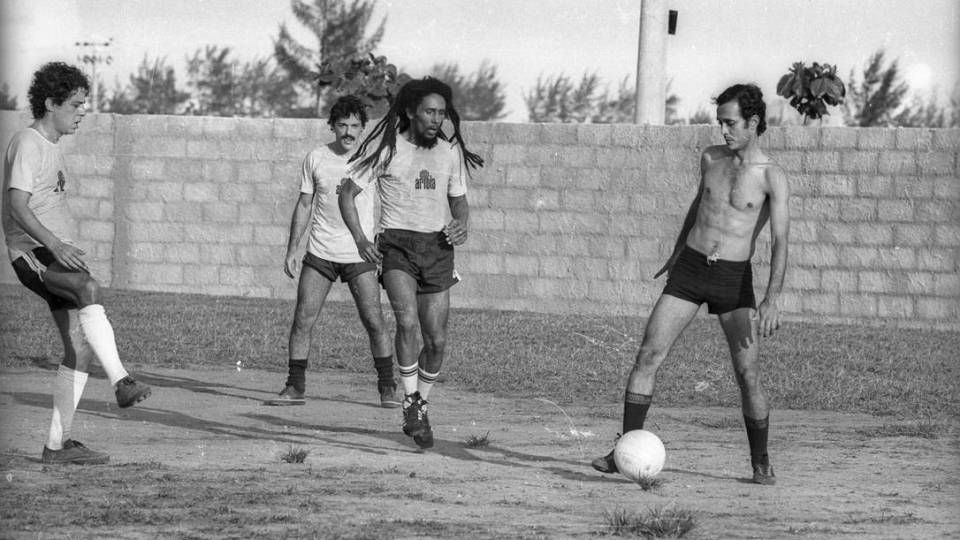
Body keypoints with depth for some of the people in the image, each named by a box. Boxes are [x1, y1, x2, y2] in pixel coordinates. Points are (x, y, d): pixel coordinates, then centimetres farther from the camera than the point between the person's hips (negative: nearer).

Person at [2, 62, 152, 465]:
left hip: (58, 255, 10)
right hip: (33, 254, -10)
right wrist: (55, 244, -31)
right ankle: (122, 383, -48)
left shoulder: (51, 147, 21)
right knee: (90, 290, -36)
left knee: (80, 348, 1)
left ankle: (58, 444, 5)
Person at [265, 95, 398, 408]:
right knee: (303, 319, -5)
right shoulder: (316, 159, 3)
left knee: (374, 321, -7)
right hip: (320, 253, 1)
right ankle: (294, 388, 4)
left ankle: (387, 388, 6)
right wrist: (292, 249, 7)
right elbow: (304, 205, 11)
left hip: (359, 254, -1)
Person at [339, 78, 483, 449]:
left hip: (437, 247, 4)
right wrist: (360, 239, -12)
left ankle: (420, 409, 24)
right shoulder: (387, 150, -3)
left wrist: (462, 225, -3)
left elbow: (459, 201, 21)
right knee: (408, 322, -26)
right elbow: (348, 194, 2)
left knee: (437, 341, 2)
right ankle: (411, 404, -13)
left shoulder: (450, 153, 9)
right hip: (397, 243, -4)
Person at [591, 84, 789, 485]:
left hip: (734, 278, -3)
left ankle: (761, 463, 9)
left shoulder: (772, 178, -8)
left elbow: (780, 242, -16)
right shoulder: (711, 159, 6)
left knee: (748, 375, -8)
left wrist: (772, 299, -28)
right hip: (689, 270, 4)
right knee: (648, 355, -7)